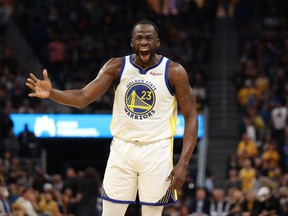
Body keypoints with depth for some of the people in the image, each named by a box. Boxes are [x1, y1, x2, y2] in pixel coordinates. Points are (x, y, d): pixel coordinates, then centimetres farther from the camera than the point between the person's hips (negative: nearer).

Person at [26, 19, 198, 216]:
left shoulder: (174, 72, -7)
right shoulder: (117, 67, -1)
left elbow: (191, 117, -5)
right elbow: (83, 97, -7)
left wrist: (183, 163, -14)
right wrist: (51, 93, -27)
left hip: (156, 151, -2)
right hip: (122, 148, 2)